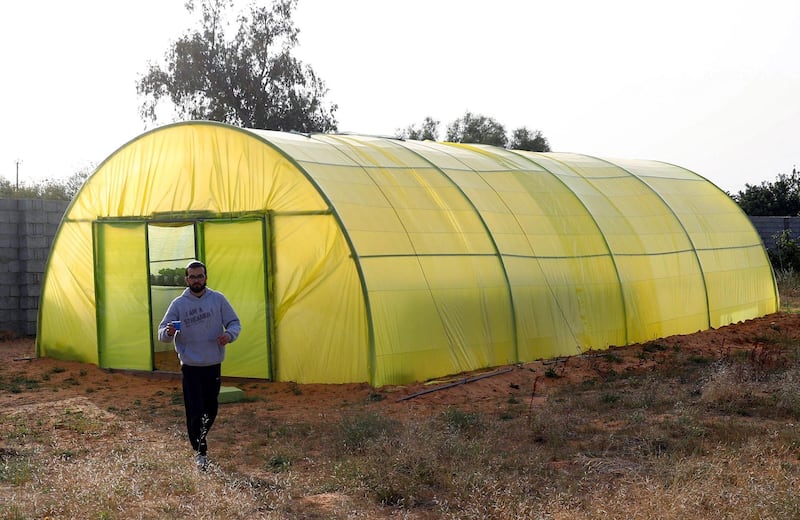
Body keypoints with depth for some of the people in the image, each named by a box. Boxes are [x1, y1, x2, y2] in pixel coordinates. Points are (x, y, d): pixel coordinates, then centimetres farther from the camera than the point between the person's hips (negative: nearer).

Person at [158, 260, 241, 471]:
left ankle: (199, 438, 40)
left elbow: (234, 323, 3)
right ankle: (200, 452, 5)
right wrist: (168, 332, -29)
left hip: (213, 365, 2)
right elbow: (162, 332, -4)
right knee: (195, 411, -8)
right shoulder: (178, 304, -4)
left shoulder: (218, 299, 0)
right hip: (190, 366, -2)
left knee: (211, 409, 14)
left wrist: (229, 334, -20)